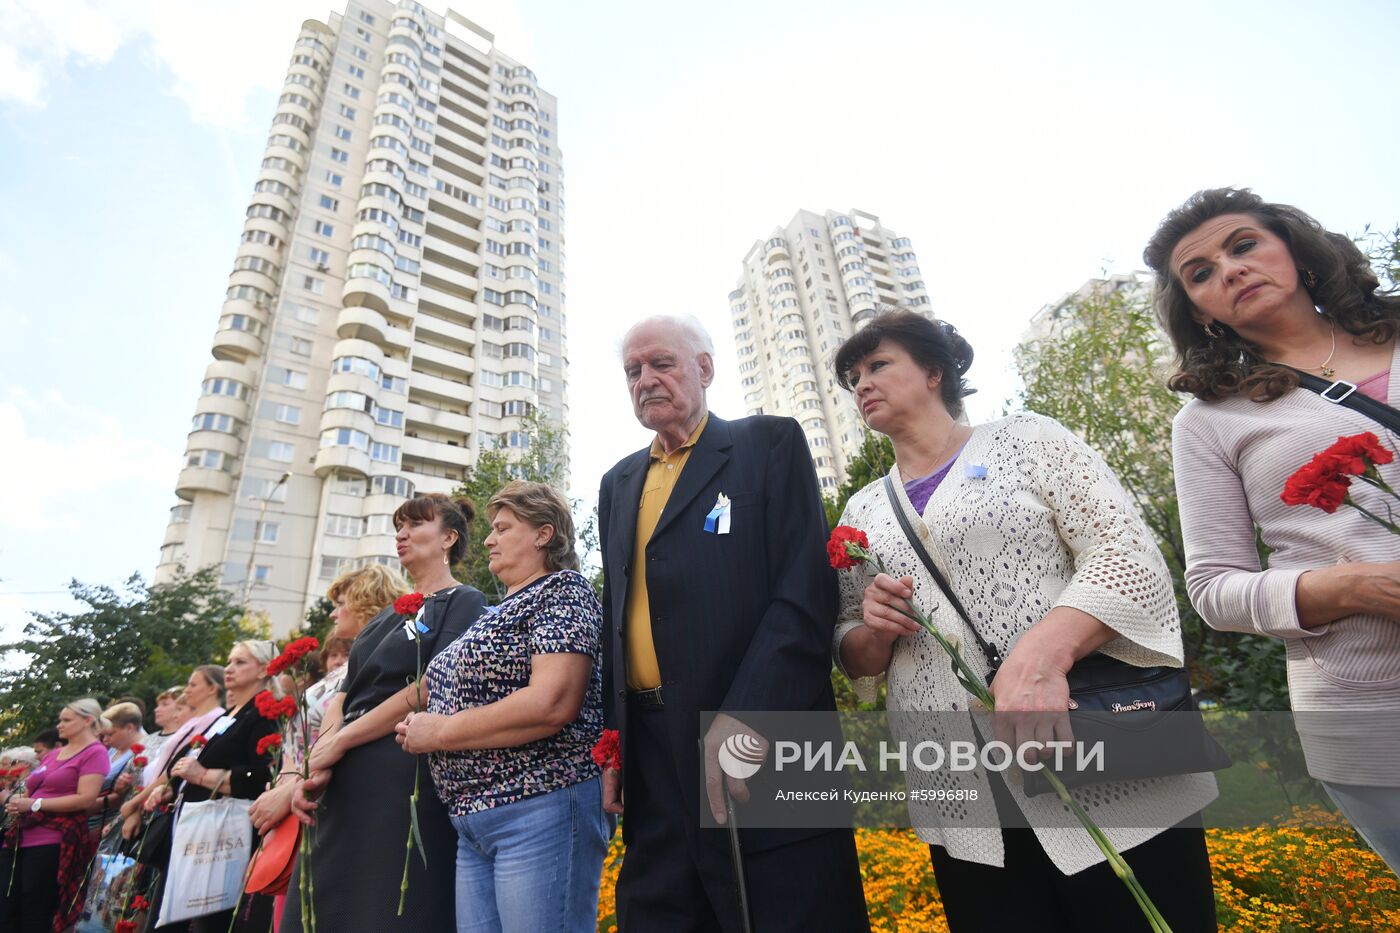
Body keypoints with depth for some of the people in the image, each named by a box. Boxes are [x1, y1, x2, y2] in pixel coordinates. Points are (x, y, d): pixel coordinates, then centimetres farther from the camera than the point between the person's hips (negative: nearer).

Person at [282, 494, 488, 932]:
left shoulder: (464, 603, -4)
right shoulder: (389, 615, 20)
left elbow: (429, 689, -15)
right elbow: (343, 696, 12)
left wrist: (338, 742, -10)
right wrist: (315, 765, -5)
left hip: (406, 780, -7)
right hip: (344, 786, 8)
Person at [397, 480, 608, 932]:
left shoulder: (564, 588, -9)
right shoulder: (501, 610, 18)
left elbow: (551, 704, -22)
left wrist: (441, 732, -13)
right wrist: (422, 726, 3)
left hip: (543, 808, -8)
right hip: (474, 816, 8)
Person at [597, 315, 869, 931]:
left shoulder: (770, 443, -1)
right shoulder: (617, 483, 16)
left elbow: (806, 591, -12)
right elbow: (616, 615, 17)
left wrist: (742, 718, -20)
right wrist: (611, 738, 9)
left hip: (759, 741, -5)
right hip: (650, 755, 6)